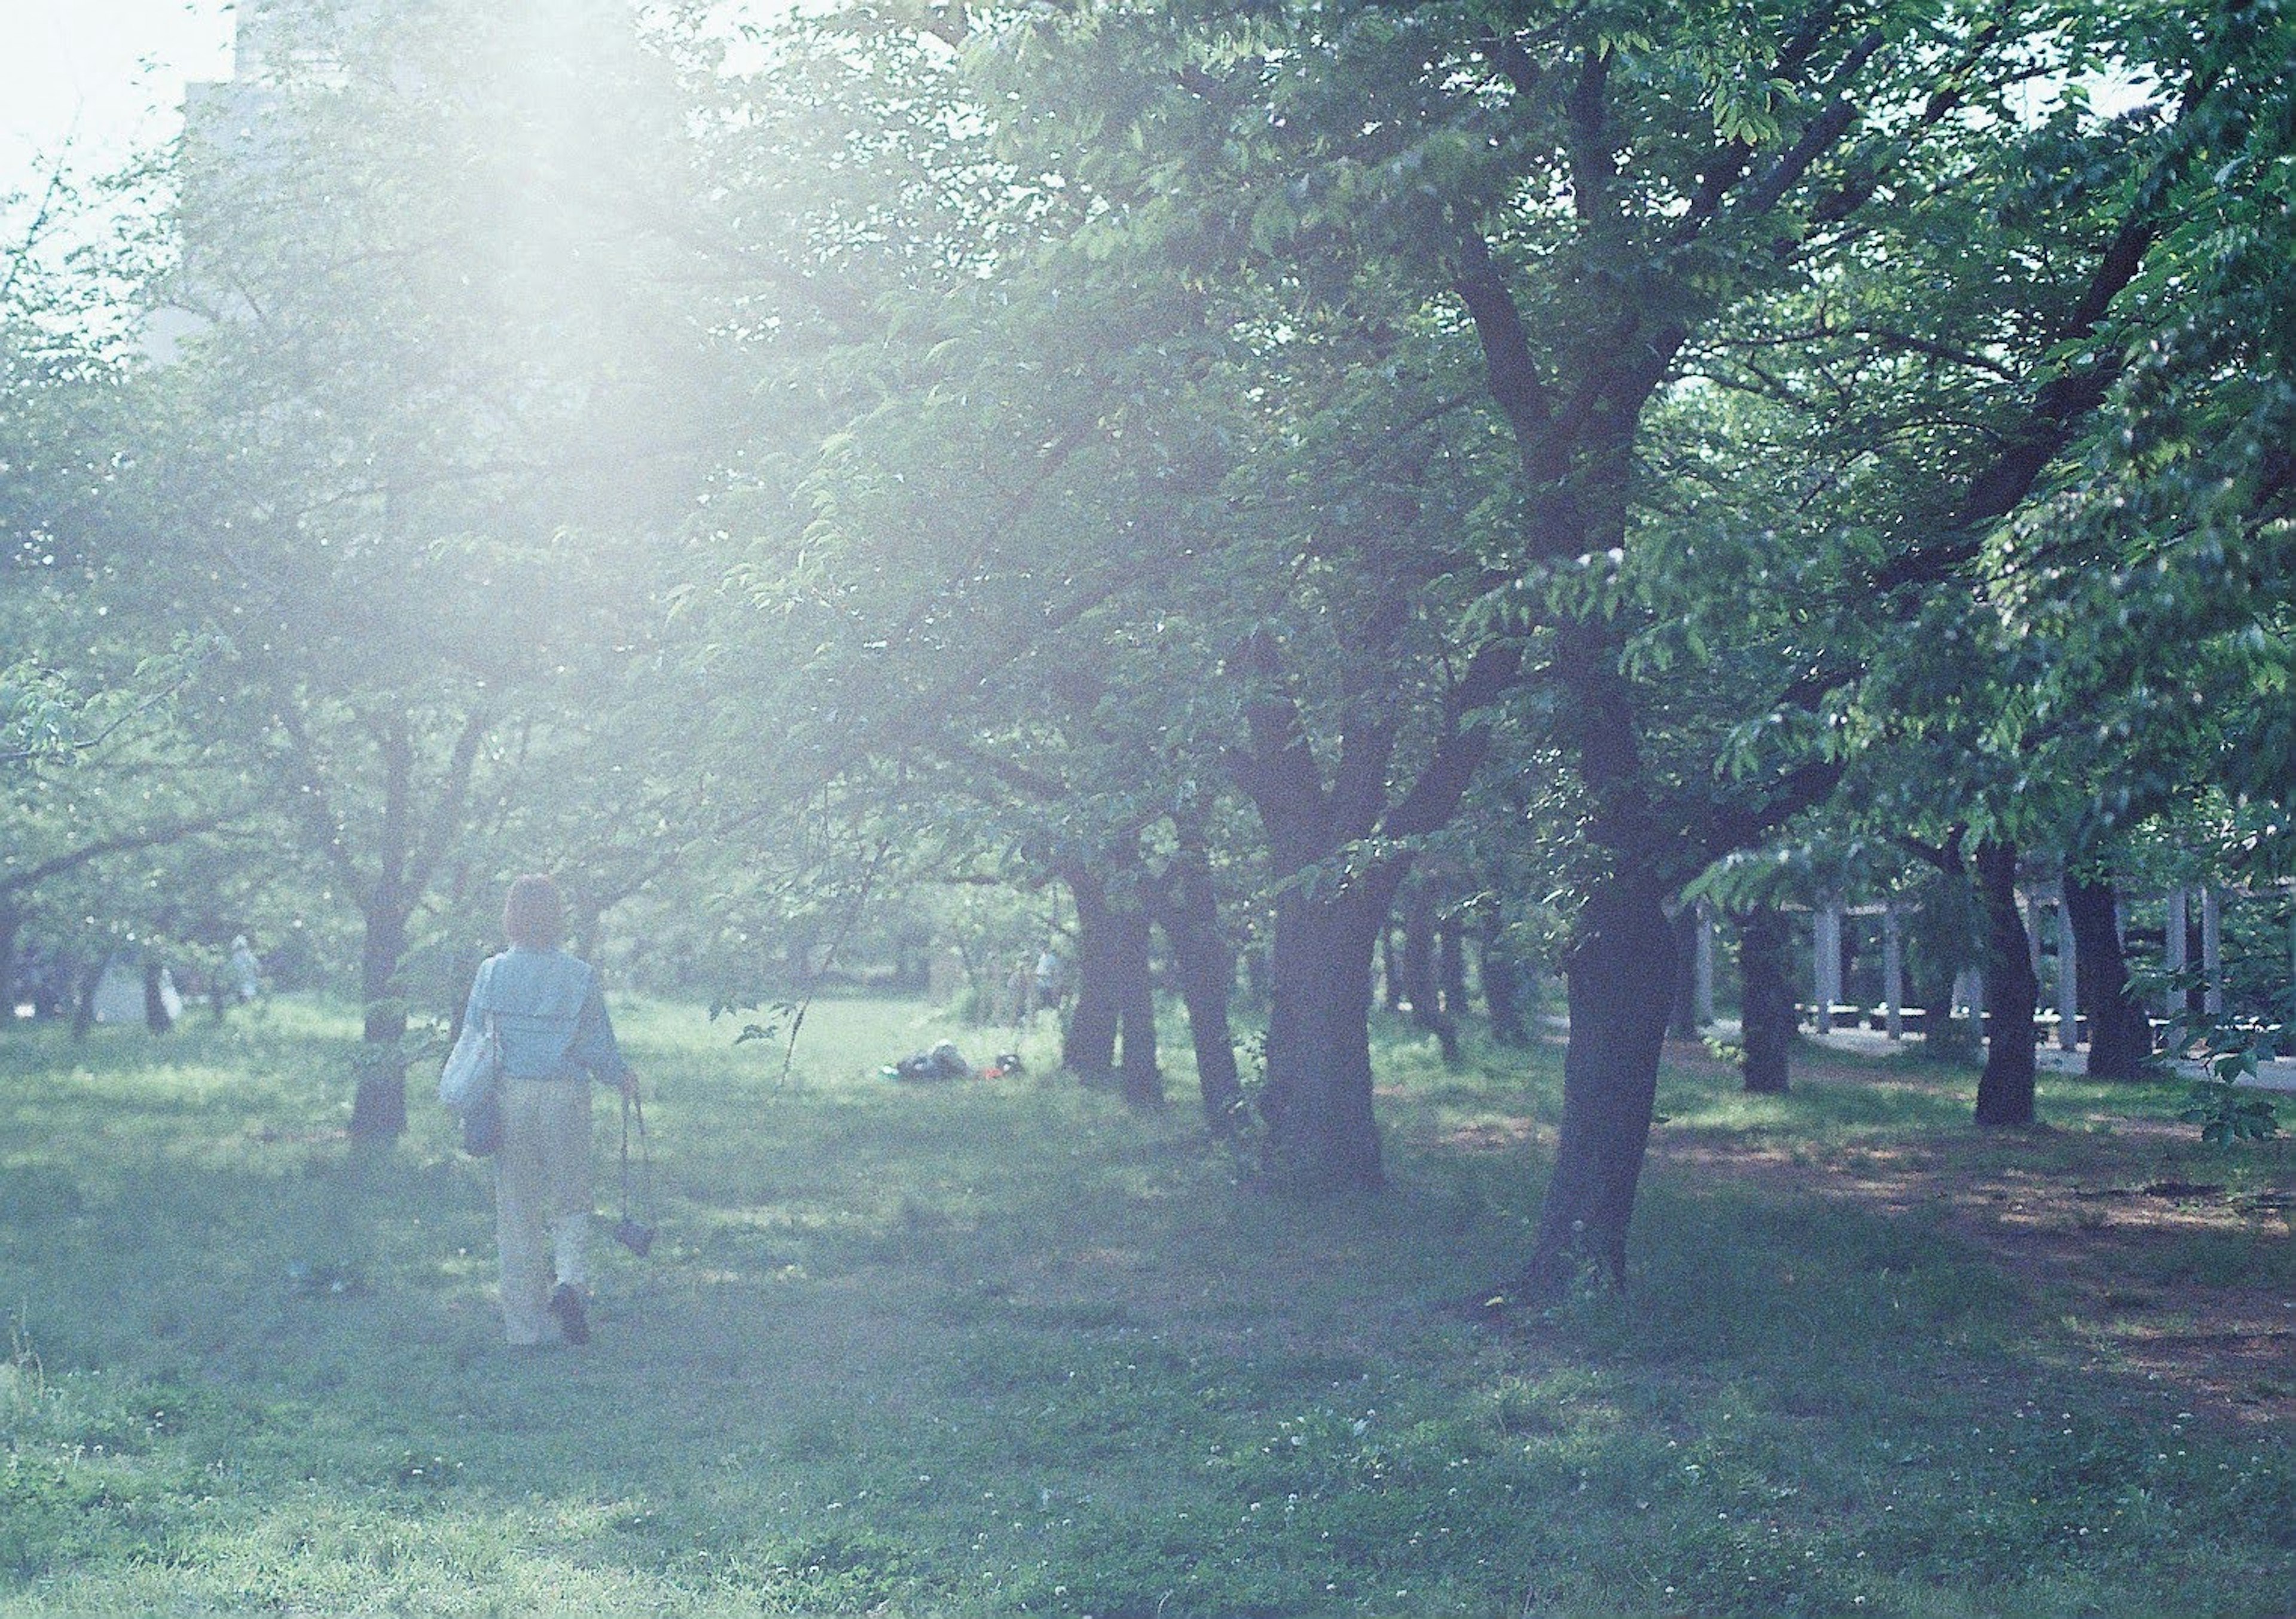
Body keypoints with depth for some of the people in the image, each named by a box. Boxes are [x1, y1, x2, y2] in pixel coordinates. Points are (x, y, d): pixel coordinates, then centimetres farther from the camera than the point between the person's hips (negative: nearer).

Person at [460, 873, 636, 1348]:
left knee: (515, 1214, 8)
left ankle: (526, 1328, 10)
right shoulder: (579, 976, -4)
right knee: (570, 1204, 14)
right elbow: (598, 1049, -3)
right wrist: (623, 1078, 17)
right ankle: (571, 1281, -14)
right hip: (564, 1096, -1)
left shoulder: (491, 973, -1)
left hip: (508, 1097, 1)